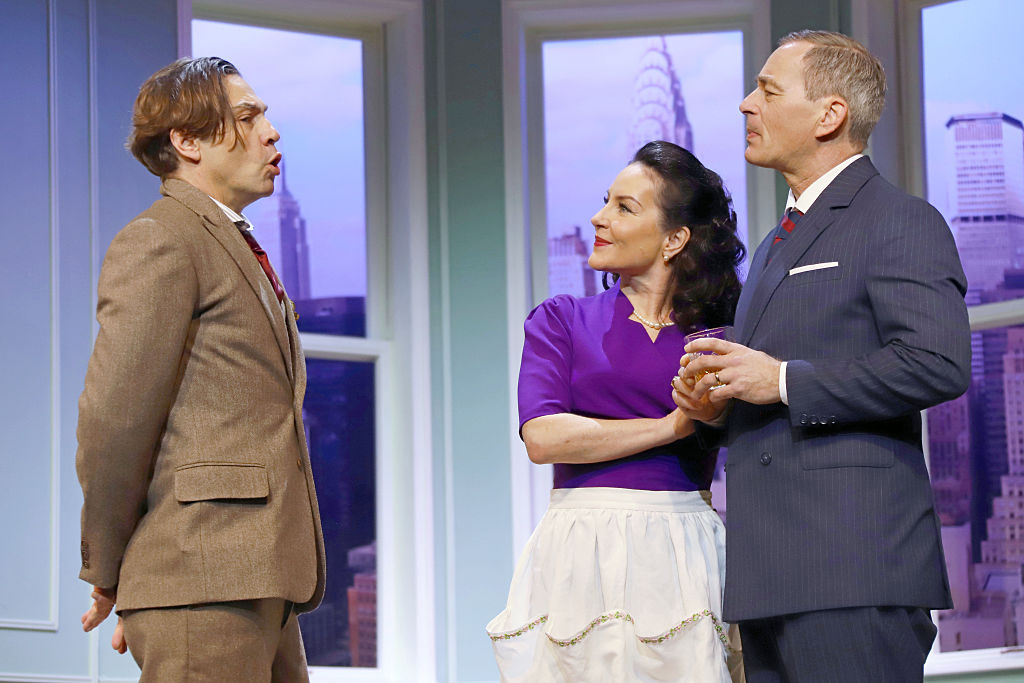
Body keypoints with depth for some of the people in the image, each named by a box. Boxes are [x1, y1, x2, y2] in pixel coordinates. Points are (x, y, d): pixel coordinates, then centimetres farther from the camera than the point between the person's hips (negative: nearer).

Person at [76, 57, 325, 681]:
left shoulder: (238, 251, 26)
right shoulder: (158, 241, -6)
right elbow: (114, 419, -12)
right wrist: (108, 575, -4)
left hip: (262, 580, 9)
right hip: (203, 577, -9)